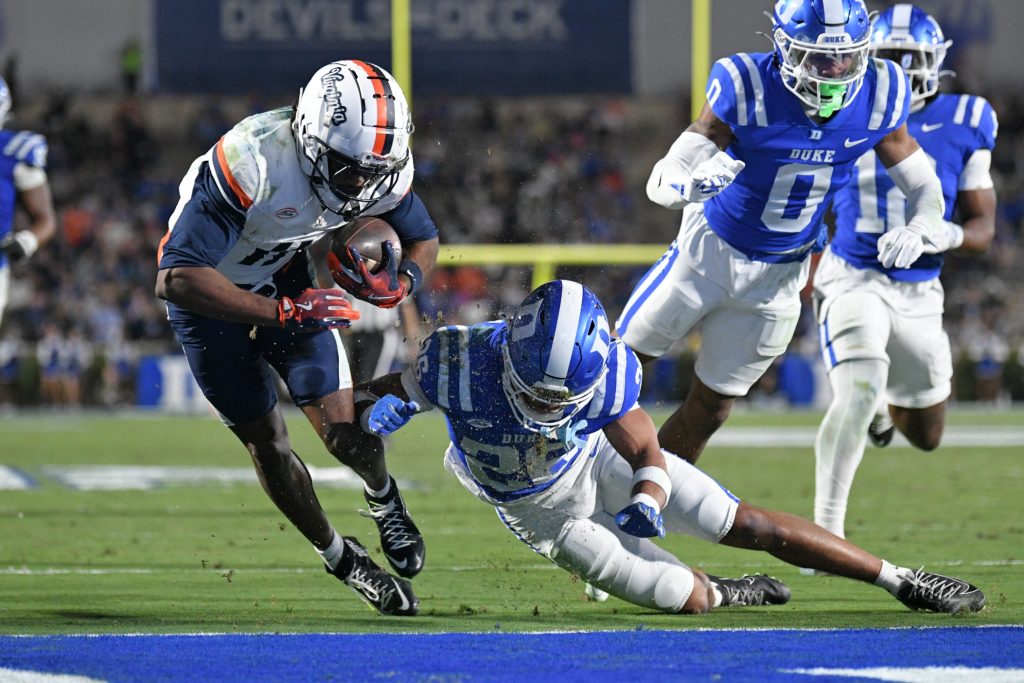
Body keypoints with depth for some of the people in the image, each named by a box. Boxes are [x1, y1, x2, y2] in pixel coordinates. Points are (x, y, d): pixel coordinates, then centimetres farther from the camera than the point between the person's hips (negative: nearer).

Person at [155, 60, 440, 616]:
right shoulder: (253, 162, -41)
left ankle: (383, 496, 27)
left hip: (288, 281, 3)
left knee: (343, 430, -8)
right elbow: (176, 279, -43)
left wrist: (399, 280, -24)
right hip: (211, 294, -3)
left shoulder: (384, 168, -23)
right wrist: (282, 314, -45)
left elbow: (424, 241, -1)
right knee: (264, 440, 3)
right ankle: (340, 558, 25)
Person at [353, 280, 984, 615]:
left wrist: (649, 498, -39)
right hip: (546, 510, 0)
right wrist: (383, 406, -41)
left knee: (746, 525, -3)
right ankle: (724, 593, 28)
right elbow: (379, 394, -16)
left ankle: (901, 581, 12)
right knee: (686, 599, -10)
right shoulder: (463, 363, -36)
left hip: (603, 467, 0)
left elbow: (649, 457, -16)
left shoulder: (604, 374, -32)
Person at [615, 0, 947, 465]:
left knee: (710, 408, 9)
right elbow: (662, 181, -27)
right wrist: (691, 185, -52)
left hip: (779, 277, 3)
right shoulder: (749, 89, -26)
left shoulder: (875, 98, -15)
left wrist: (916, 230, -26)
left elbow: (924, 188, -3)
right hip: (710, 251, -3)